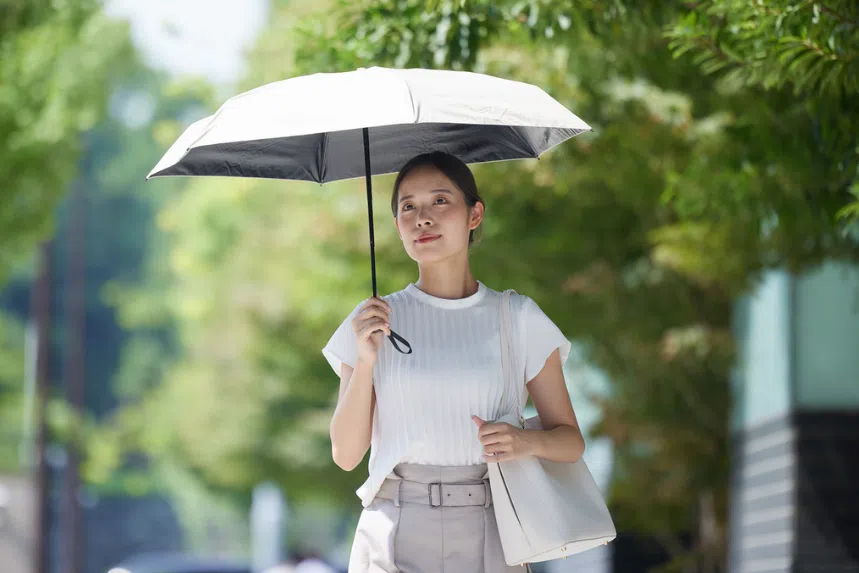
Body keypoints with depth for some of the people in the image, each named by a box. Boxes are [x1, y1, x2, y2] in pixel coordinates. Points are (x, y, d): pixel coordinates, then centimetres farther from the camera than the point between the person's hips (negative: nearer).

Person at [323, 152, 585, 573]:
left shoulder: (518, 318, 4)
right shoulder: (375, 320, 5)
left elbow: (571, 442, 8)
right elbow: (346, 455, 1)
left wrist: (527, 442, -13)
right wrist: (365, 361, -11)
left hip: (486, 537, 0)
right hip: (395, 536, 0)